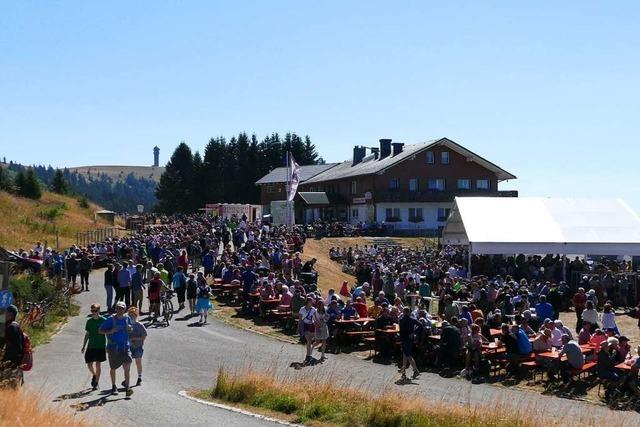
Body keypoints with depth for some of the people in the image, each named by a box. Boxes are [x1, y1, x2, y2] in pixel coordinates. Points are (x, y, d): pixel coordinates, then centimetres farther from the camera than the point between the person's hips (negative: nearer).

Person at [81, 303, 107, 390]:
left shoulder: (104, 320, -4)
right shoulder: (89, 321, 7)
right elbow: (87, 335, 13)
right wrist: (84, 346, 11)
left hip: (100, 346, -3)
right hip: (91, 346, 3)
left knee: (98, 364, -1)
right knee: (89, 364, 2)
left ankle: (96, 383, 9)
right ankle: (94, 375, 33)